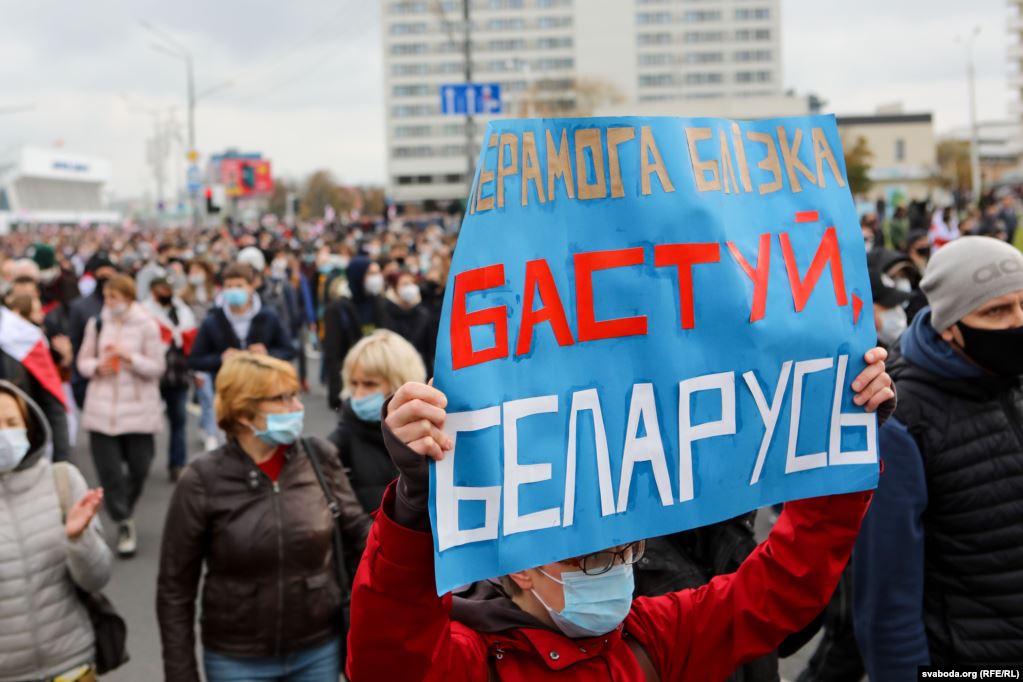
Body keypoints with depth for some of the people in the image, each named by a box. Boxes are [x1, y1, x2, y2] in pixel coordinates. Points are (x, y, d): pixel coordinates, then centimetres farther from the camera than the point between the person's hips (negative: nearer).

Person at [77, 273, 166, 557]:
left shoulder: (147, 326, -5)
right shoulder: (96, 324, 4)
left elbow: (157, 367, -5)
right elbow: (83, 361, 11)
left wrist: (129, 357, -19)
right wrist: (97, 366, -10)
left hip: (138, 409, -2)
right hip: (102, 409, 2)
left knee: (139, 467, 5)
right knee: (108, 469, -3)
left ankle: (124, 510, 32)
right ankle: (124, 524, 7)